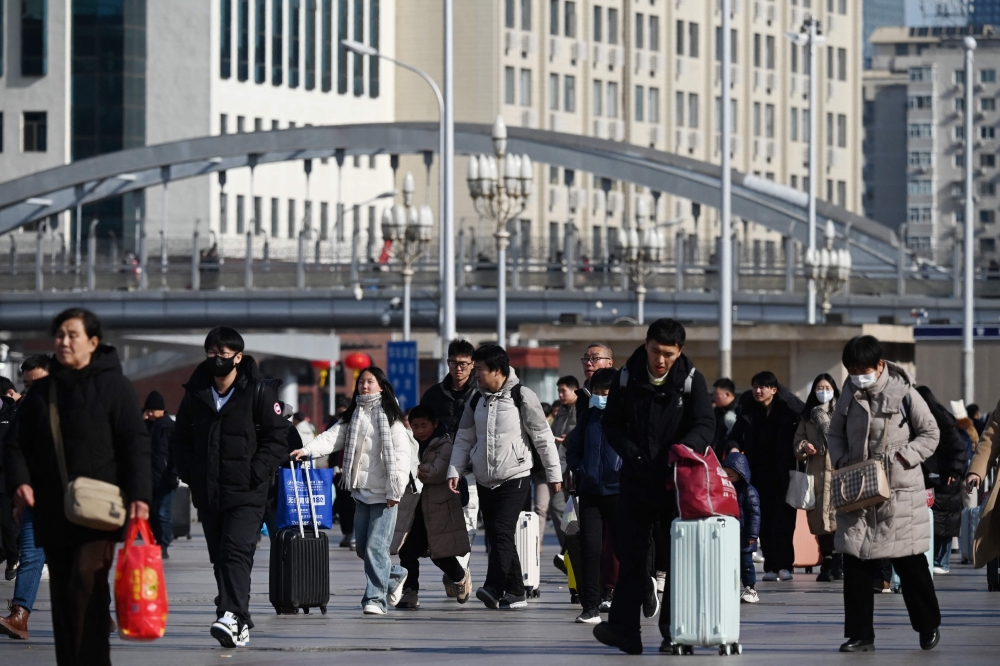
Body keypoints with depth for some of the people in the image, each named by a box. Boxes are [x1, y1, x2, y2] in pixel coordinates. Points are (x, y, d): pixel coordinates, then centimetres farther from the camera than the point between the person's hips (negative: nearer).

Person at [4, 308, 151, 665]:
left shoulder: (113, 385, 1)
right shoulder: (41, 391, 15)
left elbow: (136, 444, -3)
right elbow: (18, 443, 15)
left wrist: (139, 495, -13)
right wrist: (19, 480, -5)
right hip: (53, 511, 5)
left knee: (86, 583, -17)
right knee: (62, 593, 5)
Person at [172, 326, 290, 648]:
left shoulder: (258, 391, -4)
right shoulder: (195, 392, 9)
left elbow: (277, 439, -3)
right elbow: (181, 438, 19)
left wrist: (254, 474, -12)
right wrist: (190, 474, 5)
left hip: (246, 493, -5)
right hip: (207, 493, 5)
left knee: (236, 552, -18)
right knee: (220, 558, 8)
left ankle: (232, 616, -29)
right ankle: (239, 626, 15)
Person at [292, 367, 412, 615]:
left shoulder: (390, 416, -3)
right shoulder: (353, 416, 15)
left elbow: (402, 454, -8)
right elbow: (332, 437, 3)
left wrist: (395, 491, -13)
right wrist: (307, 450, -14)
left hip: (384, 494, -6)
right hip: (361, 492, 6)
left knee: (376, 546, -12)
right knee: (362, 547, 11)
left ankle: (376, 598, -7)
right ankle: (395, 576, 34)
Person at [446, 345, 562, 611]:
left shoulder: (522, 396, -7)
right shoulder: (477, 400, 10)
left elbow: (543, 437, -4)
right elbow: (464, 439, 14)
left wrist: (553, 473, -3)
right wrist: (454, 471, 2)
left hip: (515, 478, -6)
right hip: (485, 480, 6)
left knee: (502, 532, -19)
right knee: (496, 537, 7)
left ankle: (494, 589, -28)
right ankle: (515, 592, 15)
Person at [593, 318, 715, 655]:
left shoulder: (691, 381, -6)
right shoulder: (627, 378, 0)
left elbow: (705, 425, -13)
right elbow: (611, 423, 4)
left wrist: (685, 448, -33)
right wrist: (630, 452, -13)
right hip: (636, 479, 1)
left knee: (678, 556, 2)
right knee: (631, 554, -1)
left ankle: (673, 632, 9)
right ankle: (624, 630, -4)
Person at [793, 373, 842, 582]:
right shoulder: (808, 416, 16)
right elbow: (798, 442, 18)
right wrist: (804, 447, -3)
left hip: (840, 470, -4)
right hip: (817, 471, 4)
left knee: (838, 516, -10)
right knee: (820, 517, 3)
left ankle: (839, 564, -6)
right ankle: (827, 564, 9)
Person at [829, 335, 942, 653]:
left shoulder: (903, 393, -9)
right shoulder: (849, 394, 2)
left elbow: (930, 434, -1)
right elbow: (836, 433, 15)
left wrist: (902, 457, -13)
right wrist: (841, 461, -2)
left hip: (899, 490, -3)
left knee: (910, 562, 3)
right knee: (855, 562, 0)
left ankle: (929, 626, 22)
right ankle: (860, 635, 7)